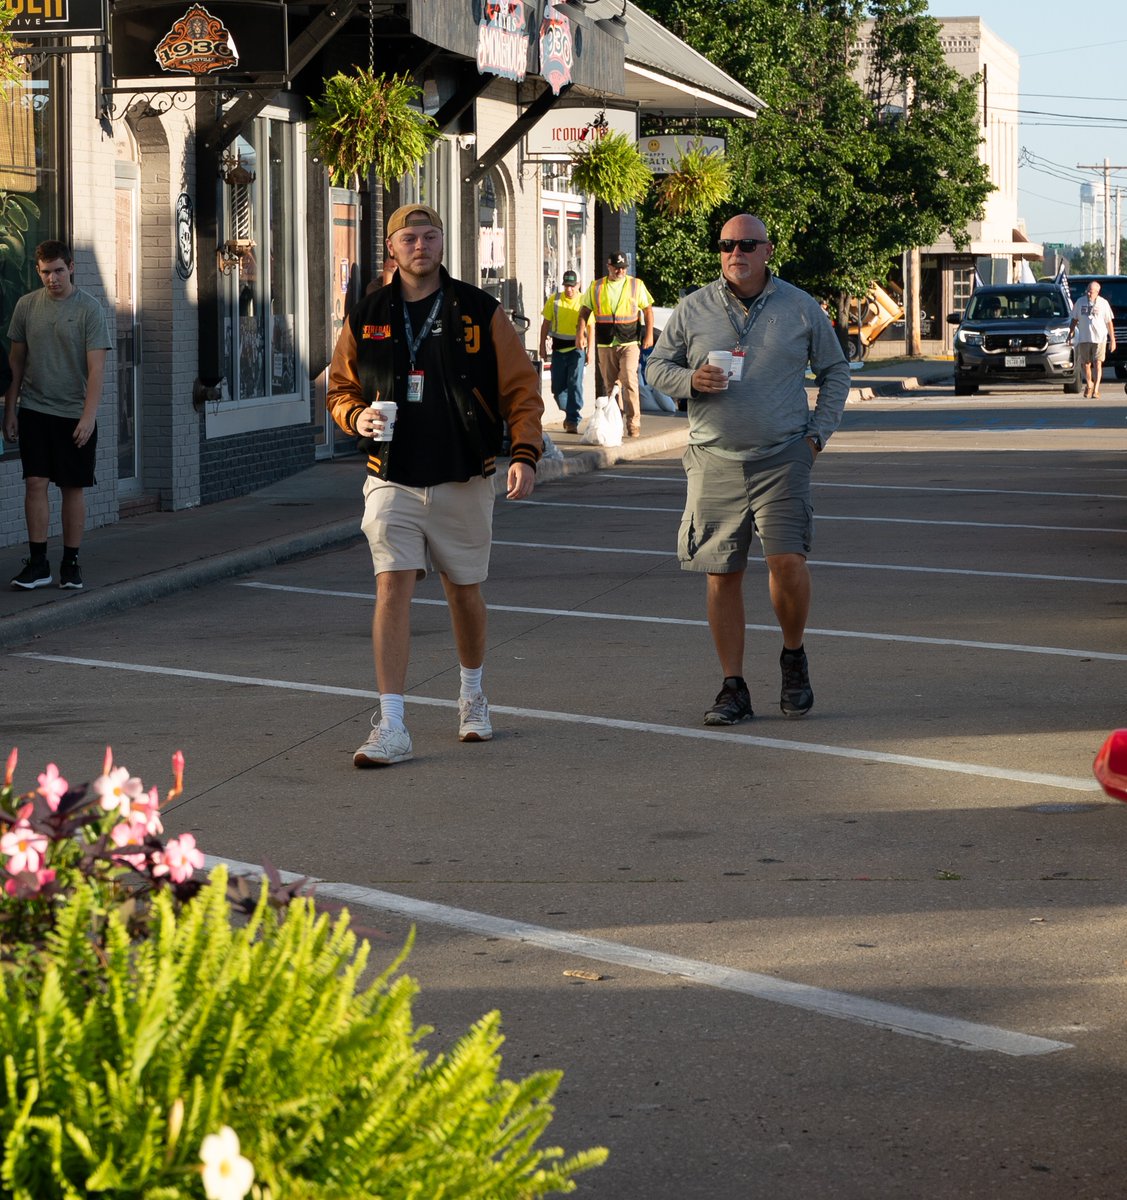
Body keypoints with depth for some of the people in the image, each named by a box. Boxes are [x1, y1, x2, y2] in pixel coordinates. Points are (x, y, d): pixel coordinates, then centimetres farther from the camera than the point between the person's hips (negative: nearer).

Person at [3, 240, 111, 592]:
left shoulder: (89, 309, -5)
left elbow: (96, 367, -8)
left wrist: (89, 416, -16)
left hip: (75, 414, -2)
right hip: (34, 410, 2)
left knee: (73, 487, 3)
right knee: (35, 483, -4)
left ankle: (71, 563, 12)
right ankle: (37, 563, 0)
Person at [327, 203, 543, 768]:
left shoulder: (480, 313, 0)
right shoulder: (366, 319, 4)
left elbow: (520, 389, 2)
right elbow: (340, 388, 15)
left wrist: (524, 454, -10)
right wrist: (356, 416, -8)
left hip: (463, 481, 0)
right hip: (393, 482, 0)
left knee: (464, 591, 13)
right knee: (392, 586, -13)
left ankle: (472, 693, 39)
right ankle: (390, 727, -16)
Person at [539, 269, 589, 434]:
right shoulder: (554, 300, 4)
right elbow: (546, 323, 10)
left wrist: (590, 350, -4)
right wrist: (542, 345, 6)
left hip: (577, 348, -3)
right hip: (558, 348, 3)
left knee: (575, 384, -12)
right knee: (558, 386, 6)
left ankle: (573, 421, -11)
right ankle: (569, 412, 30)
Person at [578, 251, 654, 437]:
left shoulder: (636, 285, 6)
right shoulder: (596, 287, 9)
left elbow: (648, 310, 9)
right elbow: (584, 312, 14)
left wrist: (649, 334, 0)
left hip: (629, 343, -3)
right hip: (605, 344, 3)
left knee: (629, 380, -16)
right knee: (610, 385, 6)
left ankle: (633, 423, -16)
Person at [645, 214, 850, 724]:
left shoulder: (801, 307, 6)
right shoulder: (693, 309, 6)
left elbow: (835, 371, 15)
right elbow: (657, 366, 11)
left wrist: (818, 432, 5)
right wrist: (691, 380, -10)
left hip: (782, 459, -1)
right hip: (714, 461, 1)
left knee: (787, 561, -15)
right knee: (722, 575, 1)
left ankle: (793, 655, 12)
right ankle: (733, 688, 10)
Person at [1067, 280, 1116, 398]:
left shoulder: (1103, 303, 1)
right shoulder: (1080, 302, 8)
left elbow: (1109, 322, 3)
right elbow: (1074, 319, 15)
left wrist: (1112, 339, 0)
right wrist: (1070, 333, 6)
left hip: (1099, 338, -3)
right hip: (1084, 338, 3)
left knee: (1097, 364, -10)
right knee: (1086, 364, 8)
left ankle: (1096, 390, -14)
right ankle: (1089, 384, 33)